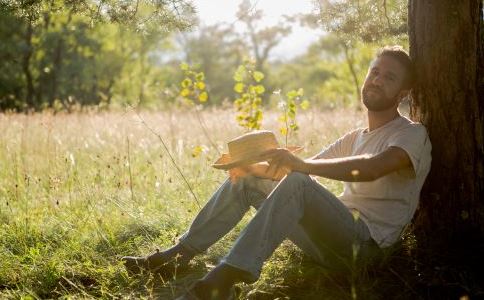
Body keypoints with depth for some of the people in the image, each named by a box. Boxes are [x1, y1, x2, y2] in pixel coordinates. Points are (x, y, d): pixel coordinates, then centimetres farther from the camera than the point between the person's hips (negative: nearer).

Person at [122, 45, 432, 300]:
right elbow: (308, 168, 15)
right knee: (247, 178, 2)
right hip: (335, 236, 8)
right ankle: (179, 254, 0)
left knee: (297, 183, -34)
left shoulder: (412, 134, -4)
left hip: (366, 241, -8)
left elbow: (371, 168, -26)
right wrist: (254, 167, -5)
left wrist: (302, 164, -38)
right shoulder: (355, 138, 23)